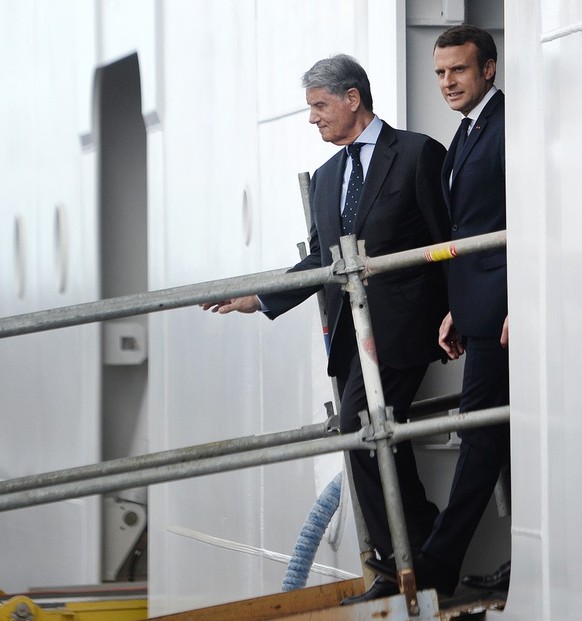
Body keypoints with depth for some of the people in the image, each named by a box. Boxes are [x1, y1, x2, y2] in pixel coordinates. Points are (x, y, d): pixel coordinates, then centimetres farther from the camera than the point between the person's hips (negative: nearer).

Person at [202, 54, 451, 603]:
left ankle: (408, 558, -9)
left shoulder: (417, 154, -2)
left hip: (397, 324, -7)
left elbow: (448, 244, -4)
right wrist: (261, 298, 11)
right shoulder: (325, 177, 20)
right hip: (349, 330, 7)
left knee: (360, 429, -19)